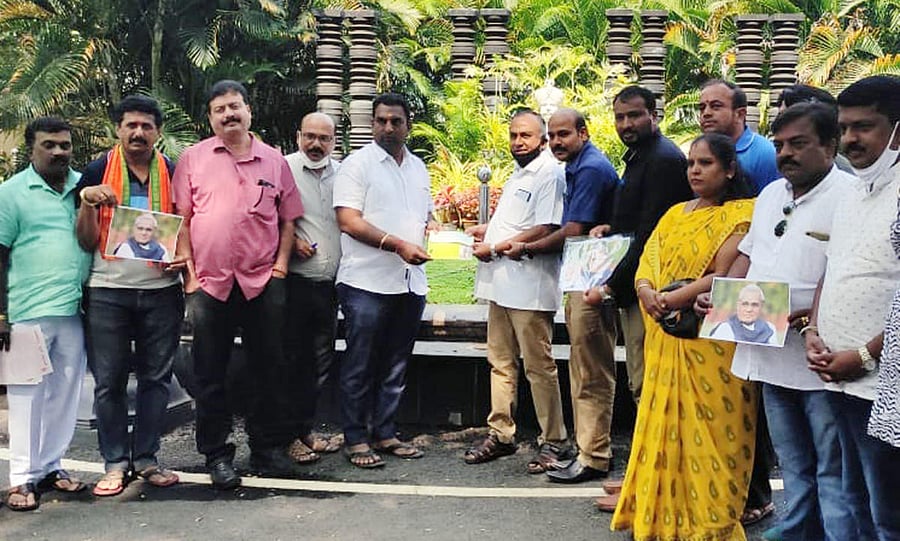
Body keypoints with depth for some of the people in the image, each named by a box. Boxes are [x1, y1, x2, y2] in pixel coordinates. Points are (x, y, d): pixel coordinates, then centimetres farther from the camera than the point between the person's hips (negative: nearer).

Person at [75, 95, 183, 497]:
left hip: (161, 290, 1)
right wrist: (88, 203, -15)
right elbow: (87, 242, 3)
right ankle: (115, 462, 15)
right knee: (109, 381, 3)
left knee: (156, 377, 7)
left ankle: (145, 458, 19)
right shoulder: (97, 173, 3)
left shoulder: (173, 173, 7)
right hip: (108, 291, -1)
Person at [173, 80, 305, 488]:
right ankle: (217, 455, 19)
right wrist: (189, 270, -2)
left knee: (269, 369, 7)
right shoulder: (193, 158, 6)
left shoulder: (274, 160, 9)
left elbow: (288, 219, 11)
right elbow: (181, 219, 4)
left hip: (264, 282, 1)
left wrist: (280, 266, 1)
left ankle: (269, 449, 20)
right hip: (209, 283, -1)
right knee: (209, 373, 6)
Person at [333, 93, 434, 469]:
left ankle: (384, 434, 23)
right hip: (367, 282, -6)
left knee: (395, 366, 13)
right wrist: (398, 245, -20)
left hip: (410, 283, 6)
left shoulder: (418, 168, 17)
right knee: (360, 365, 1)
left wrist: (431, 228, 4)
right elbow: (349, 222, -14)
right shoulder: (357, 164, -4)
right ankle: (355, 439, 11)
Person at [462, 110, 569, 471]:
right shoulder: (518, 174, 20)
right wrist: (488, 229, 14)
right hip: (502, 283, 10)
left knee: (539, 366, -2)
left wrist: (496, 248, -15)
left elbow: (544, 230, -19)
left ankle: (553, 442, 9)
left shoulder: (549, 173, -10)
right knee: (500, 362, 14)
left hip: (529, 287, -10)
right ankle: (501, 434, 24)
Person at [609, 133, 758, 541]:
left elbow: (725, 277, -15)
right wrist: (647, 291, -12)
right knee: (663, 427, 9)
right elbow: (646, 264, 9)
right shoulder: (675, 214, 17)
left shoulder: (742, 214, -4)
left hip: (712, 341, -6)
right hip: (664, 339, 6)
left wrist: (672, 300, -18)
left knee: (706, 432, -2)